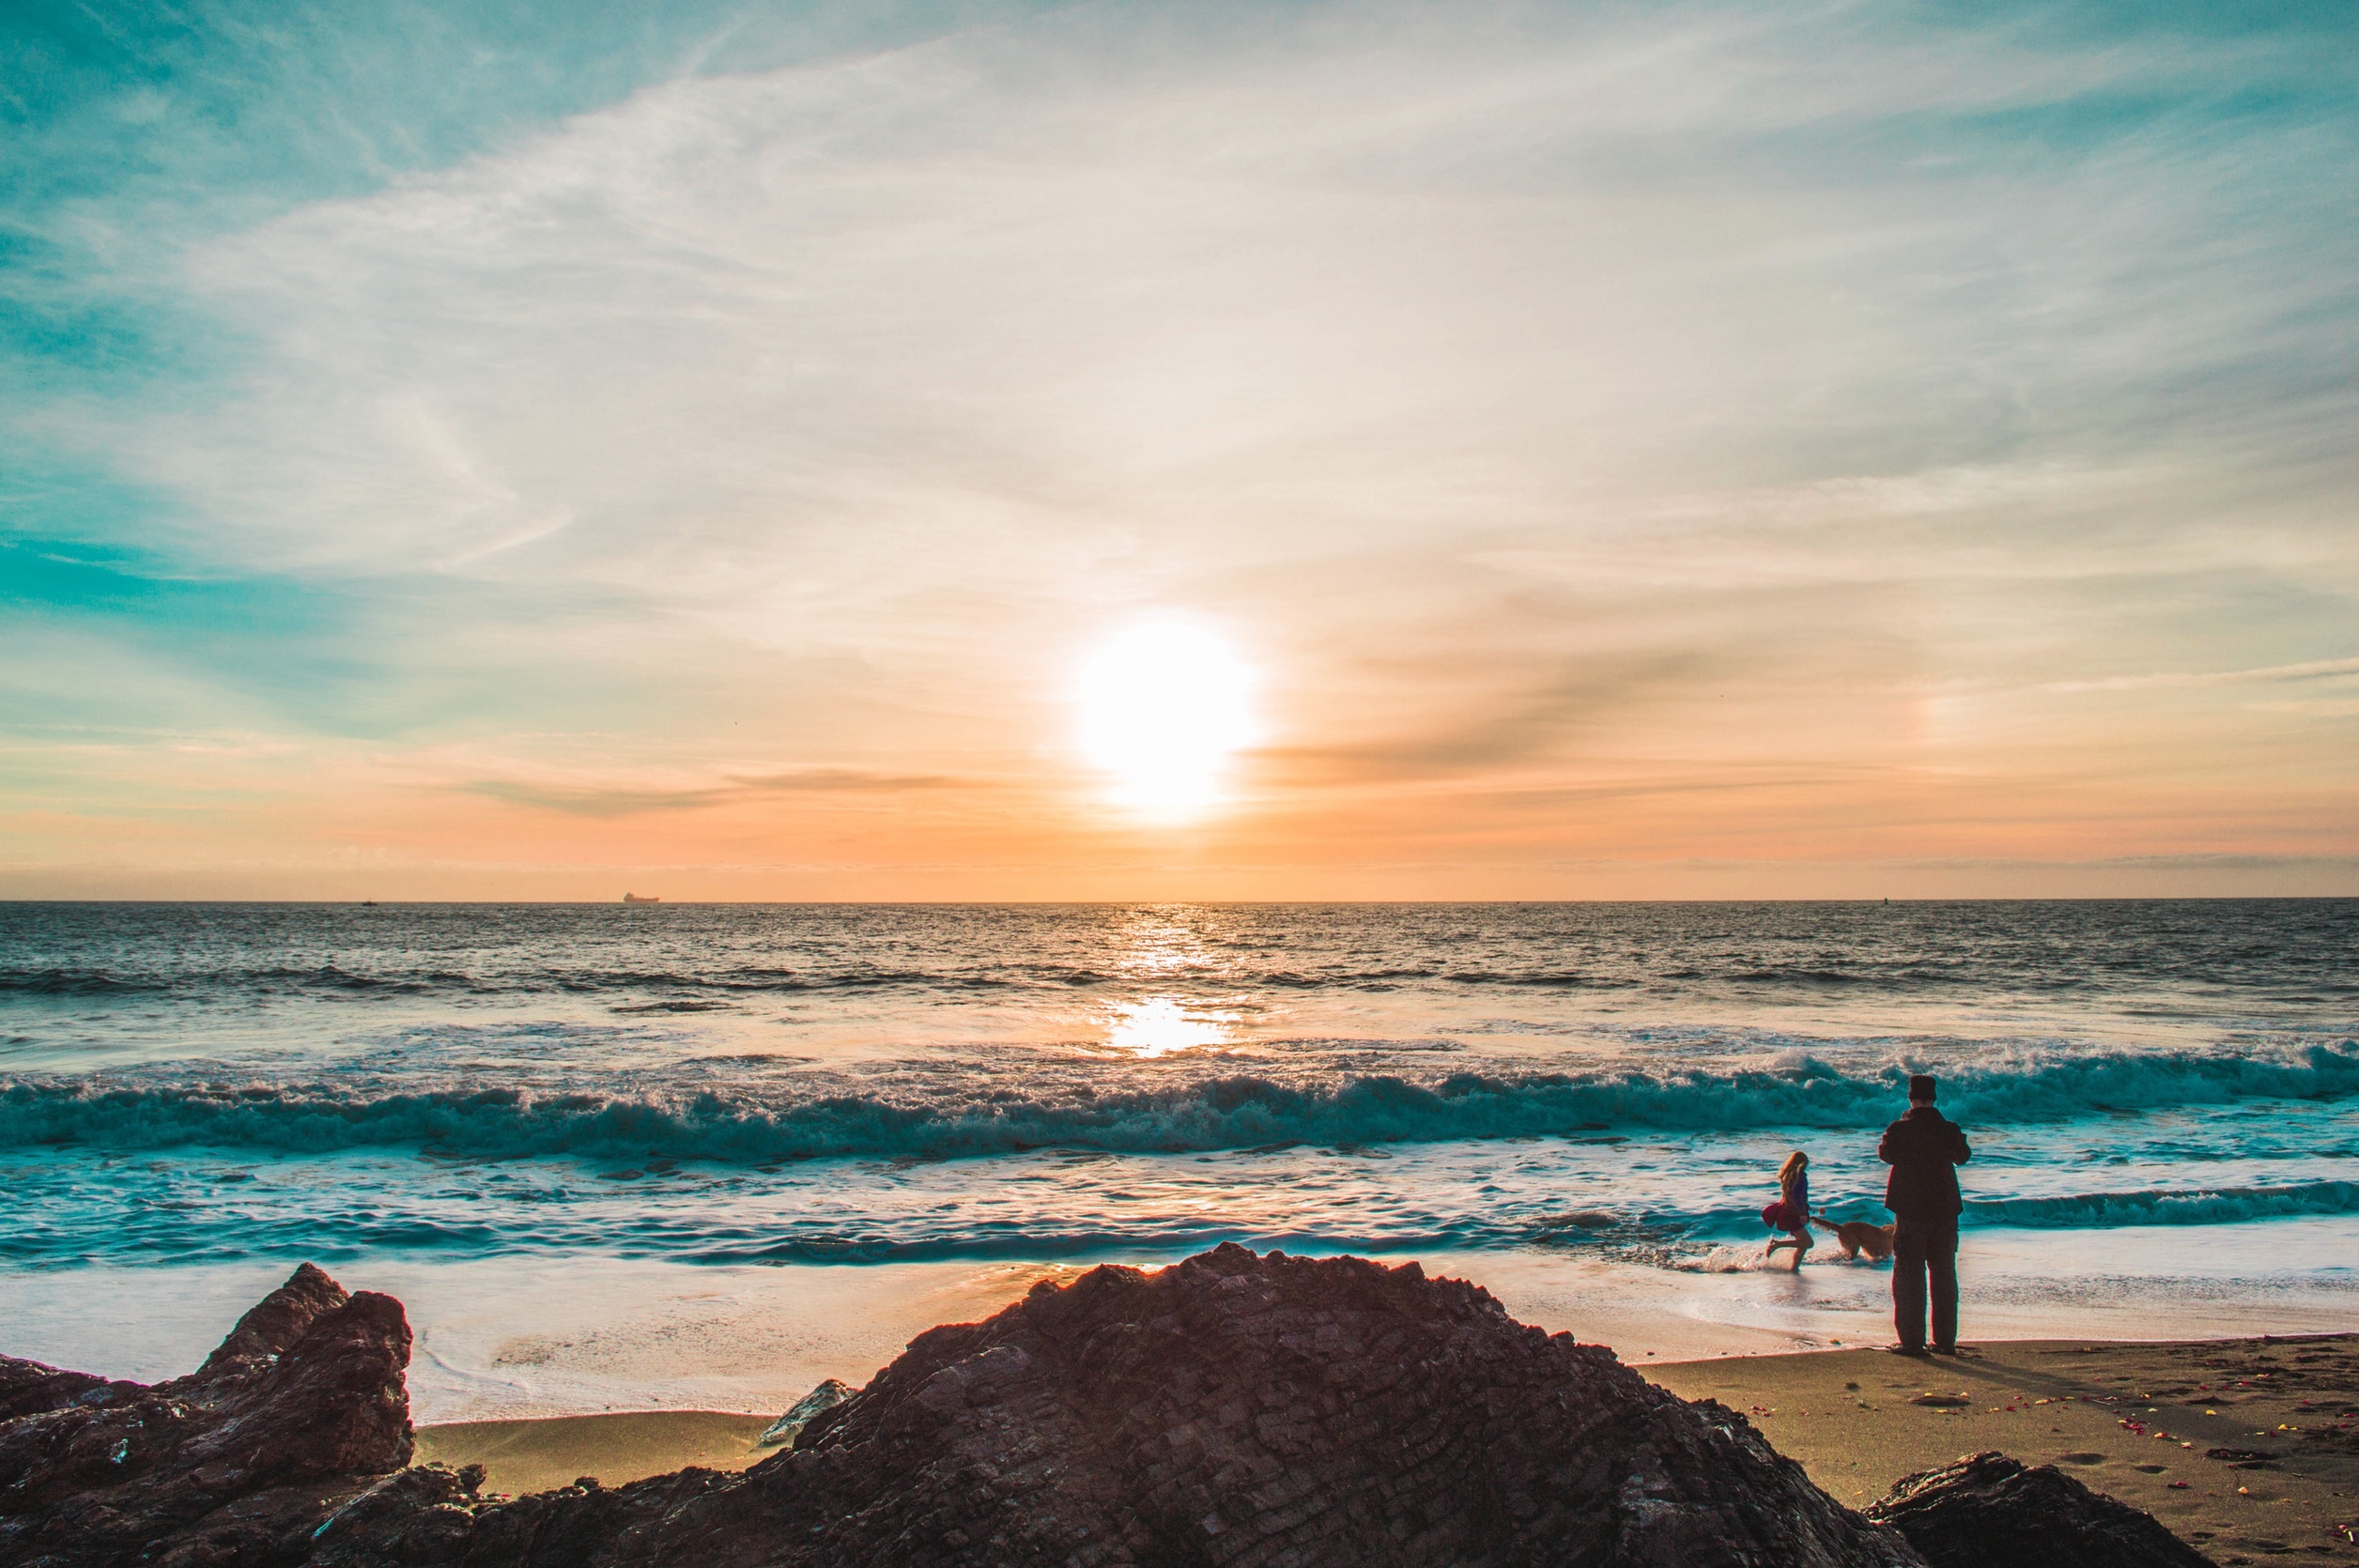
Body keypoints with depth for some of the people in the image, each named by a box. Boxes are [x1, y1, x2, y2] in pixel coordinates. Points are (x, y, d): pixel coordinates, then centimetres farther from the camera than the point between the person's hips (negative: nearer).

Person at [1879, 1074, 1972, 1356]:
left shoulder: (1899, 1130, -11)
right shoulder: (1949, 1129, -4)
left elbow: (1885, 1154, 8)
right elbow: (1962, 1156, 16)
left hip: (1911, 1211, -3)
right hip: (1945, 1211, 3)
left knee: (1909, 1278, 3)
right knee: (1944, 1277, 12)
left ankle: (1912, 1341, 1)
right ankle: (1946, 1340, 15)